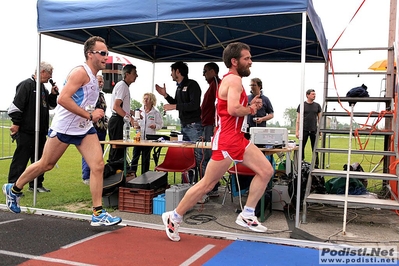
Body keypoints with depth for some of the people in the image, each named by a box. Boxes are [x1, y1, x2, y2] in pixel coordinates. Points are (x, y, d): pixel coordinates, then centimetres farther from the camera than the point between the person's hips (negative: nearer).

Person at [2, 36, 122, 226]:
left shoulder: (94, 77, 12)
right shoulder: (81, 72, -16)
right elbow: (63, 98, -27)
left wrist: (94, 114, 8)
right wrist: (89, 115, -25)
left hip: (84, 128, 7)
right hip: (63, 127, -7)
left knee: (98, 165, -7)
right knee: (46, 165, 8)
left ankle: (98, 214, -5)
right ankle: (13, 189, 34)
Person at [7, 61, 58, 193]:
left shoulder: (43, 88, 16)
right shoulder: (26, 85, -11)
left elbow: (51, 106, 24)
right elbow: (16, 105, -15)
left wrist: (53, 94, 8)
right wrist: (15, 123, -16)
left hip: (40, 131, 9)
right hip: (26, 131, -9)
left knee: (38, 159, 13)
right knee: (21, 159, -4)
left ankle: (36, 184, 23)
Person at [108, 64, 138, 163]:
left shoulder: (125, 86, 19)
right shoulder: (122, 85, -11)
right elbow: (116, 107, -20)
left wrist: (133, 112, 17)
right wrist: (129, 118, -22)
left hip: (120, 122, 10)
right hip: (117, 121, -10)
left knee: (121, 149, 11)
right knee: (117, 148, -9)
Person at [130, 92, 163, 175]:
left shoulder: (156, 113, 0)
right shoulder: (139, 111, 7)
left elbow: (160, 124, 2)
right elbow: (136, 123, 15)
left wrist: (155, 126, -19)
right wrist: (136, 126, -7)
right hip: (138, 137, 2)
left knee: (146, 158, 6)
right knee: (135, 156, -4)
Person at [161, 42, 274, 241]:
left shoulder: (232, 80, 19)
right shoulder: (234, 79, -12)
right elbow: (233, 109, -27)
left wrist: (250, 105, 7)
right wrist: (251, 110, -9)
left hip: (237, 138, 10)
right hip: (226, 139, -10)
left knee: (266, 170, 5)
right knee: (207, 184, -3)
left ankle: (247, 216, 11)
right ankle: (174, 218, 12)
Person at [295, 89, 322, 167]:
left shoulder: (317, 106, 9)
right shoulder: (302, 105, 2)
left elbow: (319, 118, 12)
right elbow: (298, 119, 1)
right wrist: (297, 131, -5)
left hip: (314, 130, 2)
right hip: (304, 130, -2)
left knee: (315, 148, 4)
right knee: (301, 147, 0)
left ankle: (316, 164, 8)